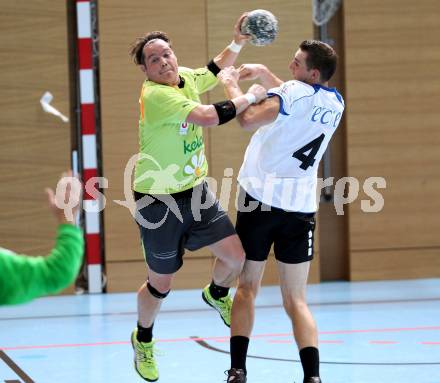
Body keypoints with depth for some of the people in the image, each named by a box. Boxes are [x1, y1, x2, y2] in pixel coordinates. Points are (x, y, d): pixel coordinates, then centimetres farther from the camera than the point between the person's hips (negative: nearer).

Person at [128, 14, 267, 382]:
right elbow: (206, 117, -37)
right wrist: (250, 97, -25)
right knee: (161, 285, 7)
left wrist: (237, 43, 5)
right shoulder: (156, 94, -27)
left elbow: (216, 70, 22)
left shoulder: (185, 78, -1)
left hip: (196, 191, 7)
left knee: (237, 255, -4)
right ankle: (143, 340, 37)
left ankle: (217, 294, 32)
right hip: (158, 200, -7)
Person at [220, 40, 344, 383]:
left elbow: (249, 119, -21)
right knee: (296, 301, 7)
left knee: (247, 289, 9)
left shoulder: (292, 92, -10)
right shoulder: (336, 104, 10)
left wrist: (233, 87, -5)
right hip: (301, 206, 4)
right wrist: (263, 73, 26)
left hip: (260, 198, -4)